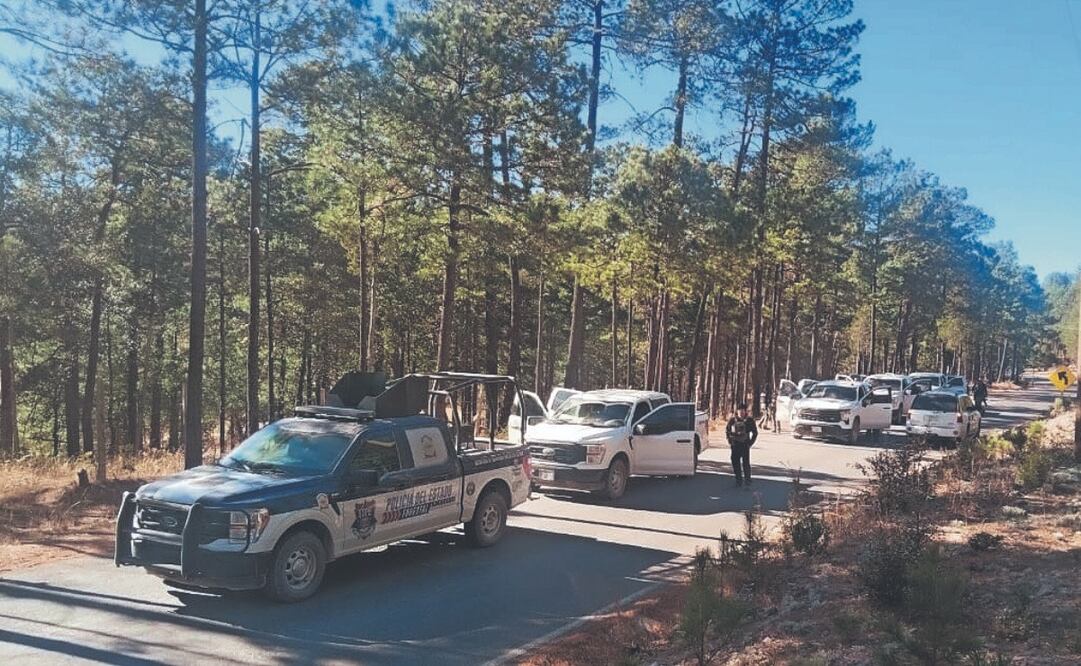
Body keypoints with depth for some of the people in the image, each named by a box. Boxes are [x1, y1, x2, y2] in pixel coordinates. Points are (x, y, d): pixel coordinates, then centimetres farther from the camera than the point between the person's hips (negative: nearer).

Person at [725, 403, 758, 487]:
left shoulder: (749, 420, -2)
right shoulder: (732, 420, 2)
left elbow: (755, 432, 6)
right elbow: (727, 430, 14)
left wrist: (750, 442, 0)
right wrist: (730, 441, 6)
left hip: (745, 445, -2)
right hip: (735, 445, 2)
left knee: (746, 463, -6)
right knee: (735, 463, 3)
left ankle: (747, 479, 7)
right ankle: (738, 479, 15)